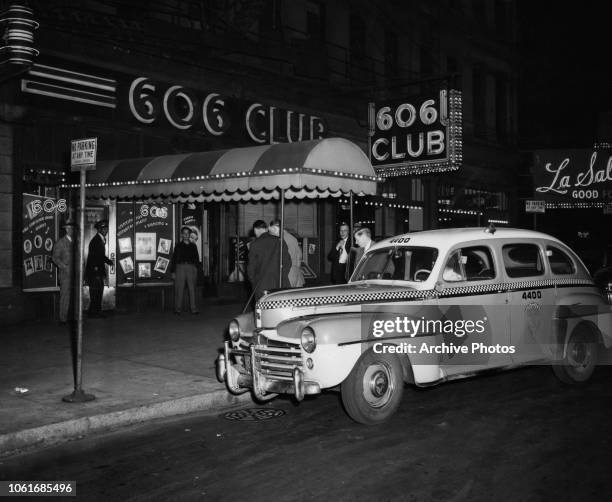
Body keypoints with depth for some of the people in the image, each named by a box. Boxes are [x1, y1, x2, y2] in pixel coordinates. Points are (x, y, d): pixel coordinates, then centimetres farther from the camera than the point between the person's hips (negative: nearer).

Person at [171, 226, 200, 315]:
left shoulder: (193, 246, 15)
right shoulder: (178, 246, 10)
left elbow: (197, 258, 15)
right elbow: (174, 259, 8)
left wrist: (196, 269, 3)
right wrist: (173, 272, 2)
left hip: (191, 268, 1)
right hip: (180, 267, -1)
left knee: (192, 289, -1)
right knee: (179, 289, -3)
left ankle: (193, 309, 1)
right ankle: (177, 309, 4)